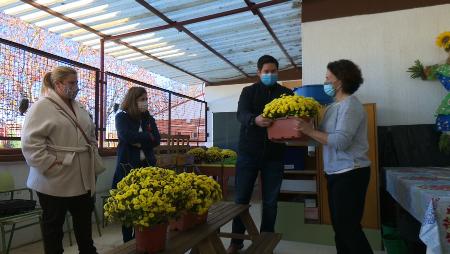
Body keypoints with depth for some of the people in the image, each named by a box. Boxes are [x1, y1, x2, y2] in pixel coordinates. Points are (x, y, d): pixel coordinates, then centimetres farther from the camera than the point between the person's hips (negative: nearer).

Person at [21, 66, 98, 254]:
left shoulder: (79, 108, 14)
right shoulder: (42, 107, -9)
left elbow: (91, 134, 23)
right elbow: (30, 142, -17)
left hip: (81, 178, 7)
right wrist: (50, 165, -20)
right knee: (53, 223, 10)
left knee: (84, 219, 17)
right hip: (55, 181, -7)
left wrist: (93, 156, 12)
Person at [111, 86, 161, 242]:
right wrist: (147, 137, -9)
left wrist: (139, 142, -12)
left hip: (147, 166, 3)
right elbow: (127, 137, -18)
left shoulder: (149, 118, 12)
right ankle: (128, 241, 19)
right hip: (127, 167, -3)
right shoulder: (122, 117, 0)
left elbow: (156, 140, 0)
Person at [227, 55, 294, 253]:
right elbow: (241, 114, -13)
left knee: (270, 201, 8)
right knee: (241, 198, 6)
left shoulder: (286, 93, 9)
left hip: (274, 155, 1)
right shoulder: (249, 91, 4)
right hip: (249, 152, -1)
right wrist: (255, 120, -36)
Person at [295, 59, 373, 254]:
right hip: (337, 173, 9)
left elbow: (340, 141, -24)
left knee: (348, 227, -1)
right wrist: (307, 130, 4)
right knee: (339, 225, 16)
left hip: (350, 173, -9)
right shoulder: (335, 106, 14)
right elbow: (326, 137, 10)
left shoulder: (350, 105, -14)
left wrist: (309, 130, -21)